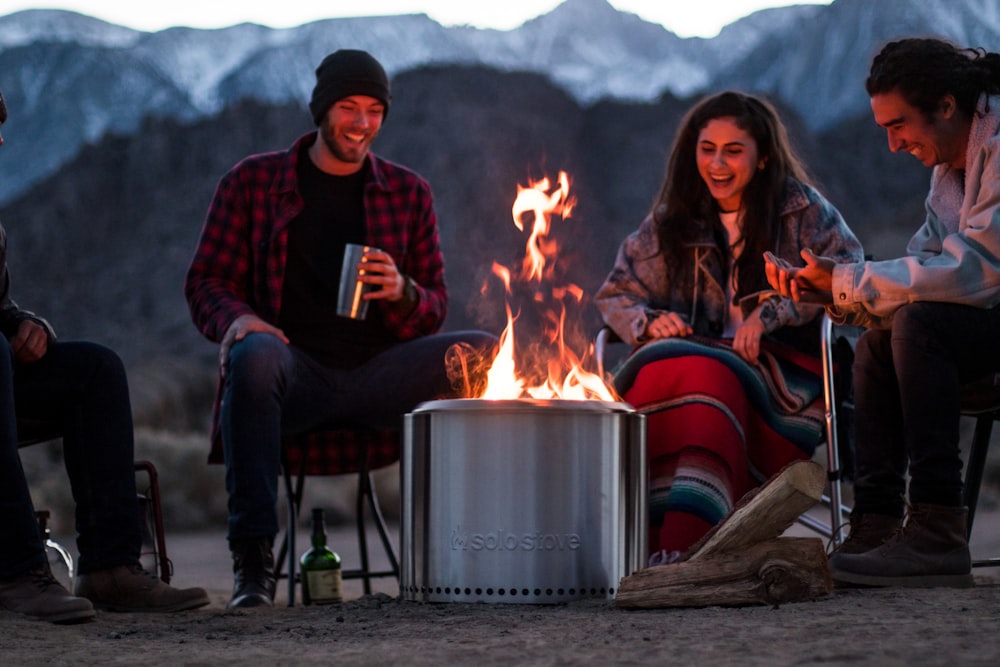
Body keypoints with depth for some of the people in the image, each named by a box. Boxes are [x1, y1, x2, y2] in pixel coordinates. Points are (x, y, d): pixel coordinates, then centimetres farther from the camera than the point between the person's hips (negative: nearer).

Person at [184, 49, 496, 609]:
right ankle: (253, 556, -35)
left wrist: (403, 294, -8)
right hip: (296, 367, -2)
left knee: (484, 354, -23)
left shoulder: (409, 193, 17)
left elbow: (436, 309, 17)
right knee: (254, 354, -38)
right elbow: (206, 284, 9)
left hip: (379, 374, 2)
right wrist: (237, 319, -15)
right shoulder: (252, 182, 12)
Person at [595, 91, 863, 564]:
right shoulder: (671, 222, 20)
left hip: (782, 367, -3)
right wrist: (648, 322, -1)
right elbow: (616, 295, 22)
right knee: (657, 374, -34)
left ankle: (681, 546, -51)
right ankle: (655, 546, -46)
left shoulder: (802, 210, 10)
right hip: (699, 353, 3)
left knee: (708, 375, -37)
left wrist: (771, 314, -16)